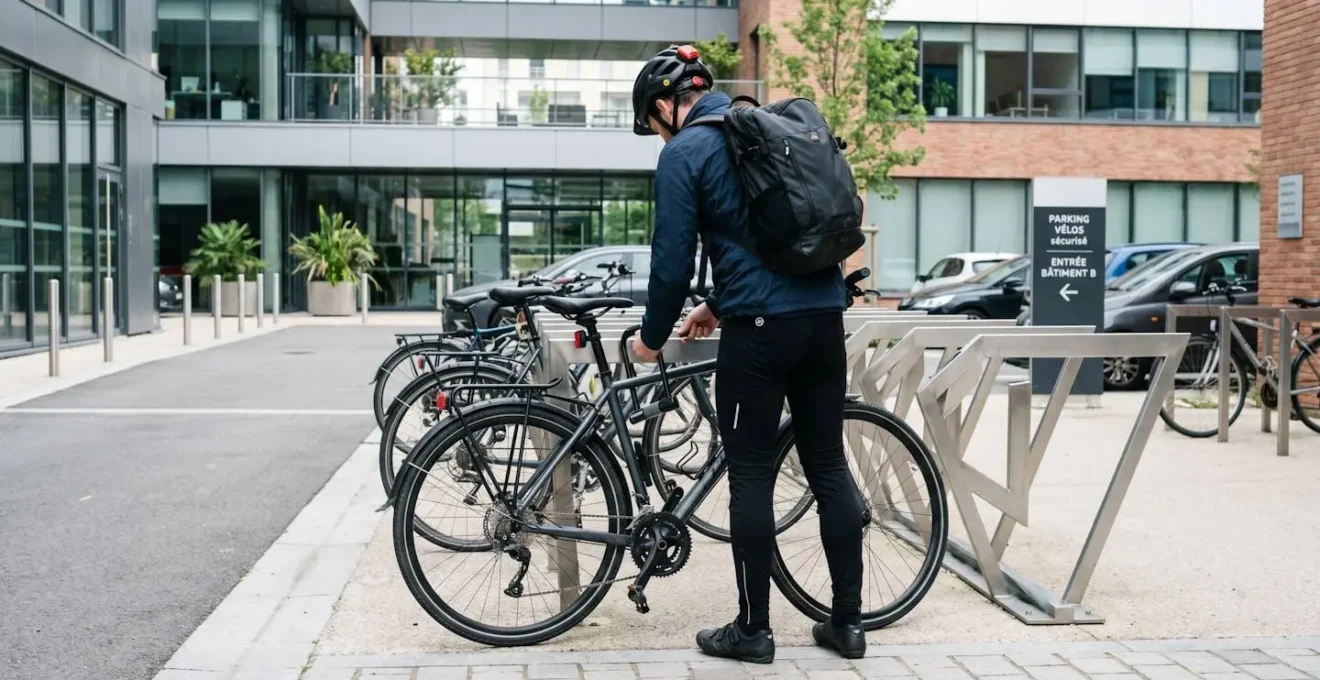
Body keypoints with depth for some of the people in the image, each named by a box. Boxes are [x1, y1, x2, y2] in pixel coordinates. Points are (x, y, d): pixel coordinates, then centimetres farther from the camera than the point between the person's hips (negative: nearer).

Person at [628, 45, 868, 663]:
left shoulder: (683, 153, -4)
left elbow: (673, 259, -7)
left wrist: (653, 336, 9)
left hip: (761, 326, -7)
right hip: (824, 312, 7)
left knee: (751, 475, 3)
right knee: (828, 466, 11)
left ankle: (753, 628, 12)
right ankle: (848, 620, 18)